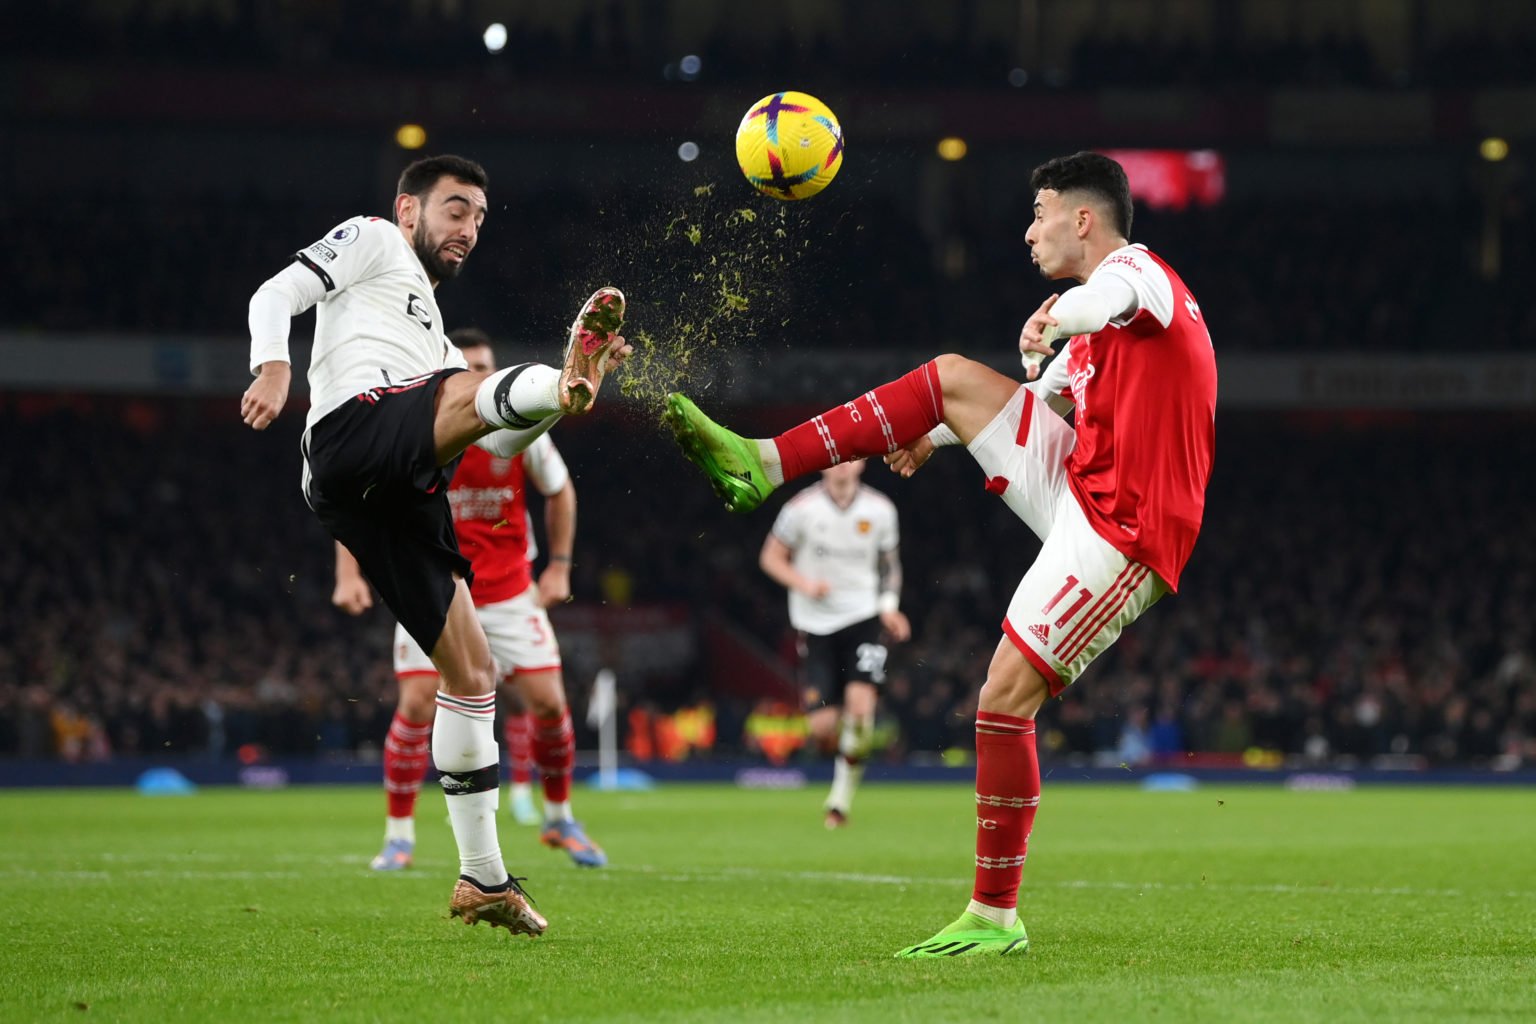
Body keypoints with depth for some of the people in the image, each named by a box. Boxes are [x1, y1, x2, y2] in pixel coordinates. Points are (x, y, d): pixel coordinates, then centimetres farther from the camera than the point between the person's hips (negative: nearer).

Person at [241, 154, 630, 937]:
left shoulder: (431, 331, 41)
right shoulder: (371, 241, 20)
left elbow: (495, 443, 31)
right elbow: (276, 296, 4)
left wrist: (574, 377, 17)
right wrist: (273, 368, -17)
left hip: (398, 499, 8)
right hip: (354, 427, -8)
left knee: (471, 674, 7)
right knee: (477, 389, -36)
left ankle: (483, 879, 12)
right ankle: (552, 391, -73)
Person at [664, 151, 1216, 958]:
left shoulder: (1140, 272, -11)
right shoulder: (1099, 332, 20)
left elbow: (1112, 294, -36)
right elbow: (1049, 392, 36)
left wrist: (1057, 318, -49)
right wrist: (937, 437, 36)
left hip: (1119, 535, -10)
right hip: (1080, 491, 10)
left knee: (1004, 697, -14)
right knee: (955, 378, 7)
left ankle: (996, 917, -6)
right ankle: (761, 466, 6)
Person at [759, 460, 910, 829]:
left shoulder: (880, 509, 2)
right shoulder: (802, 507, -5)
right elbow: (771, 557, 2)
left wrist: (889, 606, 2)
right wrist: (804, 584, -14)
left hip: (863, 619, 1)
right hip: (814, 623, -1)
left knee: (861, 705, -18)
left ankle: (842, 795, -2)